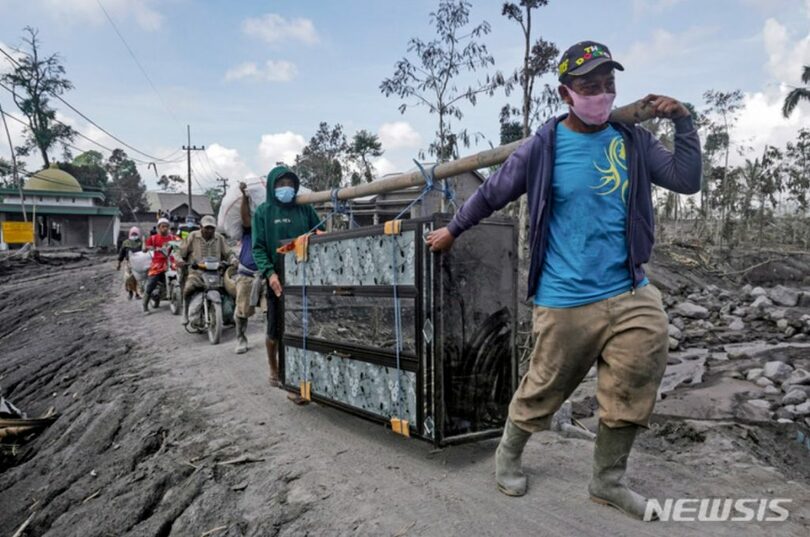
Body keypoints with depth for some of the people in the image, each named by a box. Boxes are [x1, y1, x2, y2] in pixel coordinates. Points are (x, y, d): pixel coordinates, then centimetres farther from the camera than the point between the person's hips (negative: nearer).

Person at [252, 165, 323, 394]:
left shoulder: (305, 209, 8)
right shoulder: (263, 212, 3)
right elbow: (258, 247, -3)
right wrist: (269, 273, -19)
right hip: (278, 279, -1)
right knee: (275, 330, 10)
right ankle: (274, 368, 35)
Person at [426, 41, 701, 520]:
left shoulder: (634, 141, 6)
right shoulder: (543, 148, -5)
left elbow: (687, 182, 6)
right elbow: (492, 194, 5)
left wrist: (684, 123, -3)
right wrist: (453, 230, 15)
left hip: (631, 293, 4)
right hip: (566, 300, -4)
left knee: (634, 391, 4)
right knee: (544, 389, 9)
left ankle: (608, 481, 27)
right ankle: (509, 455, 37)